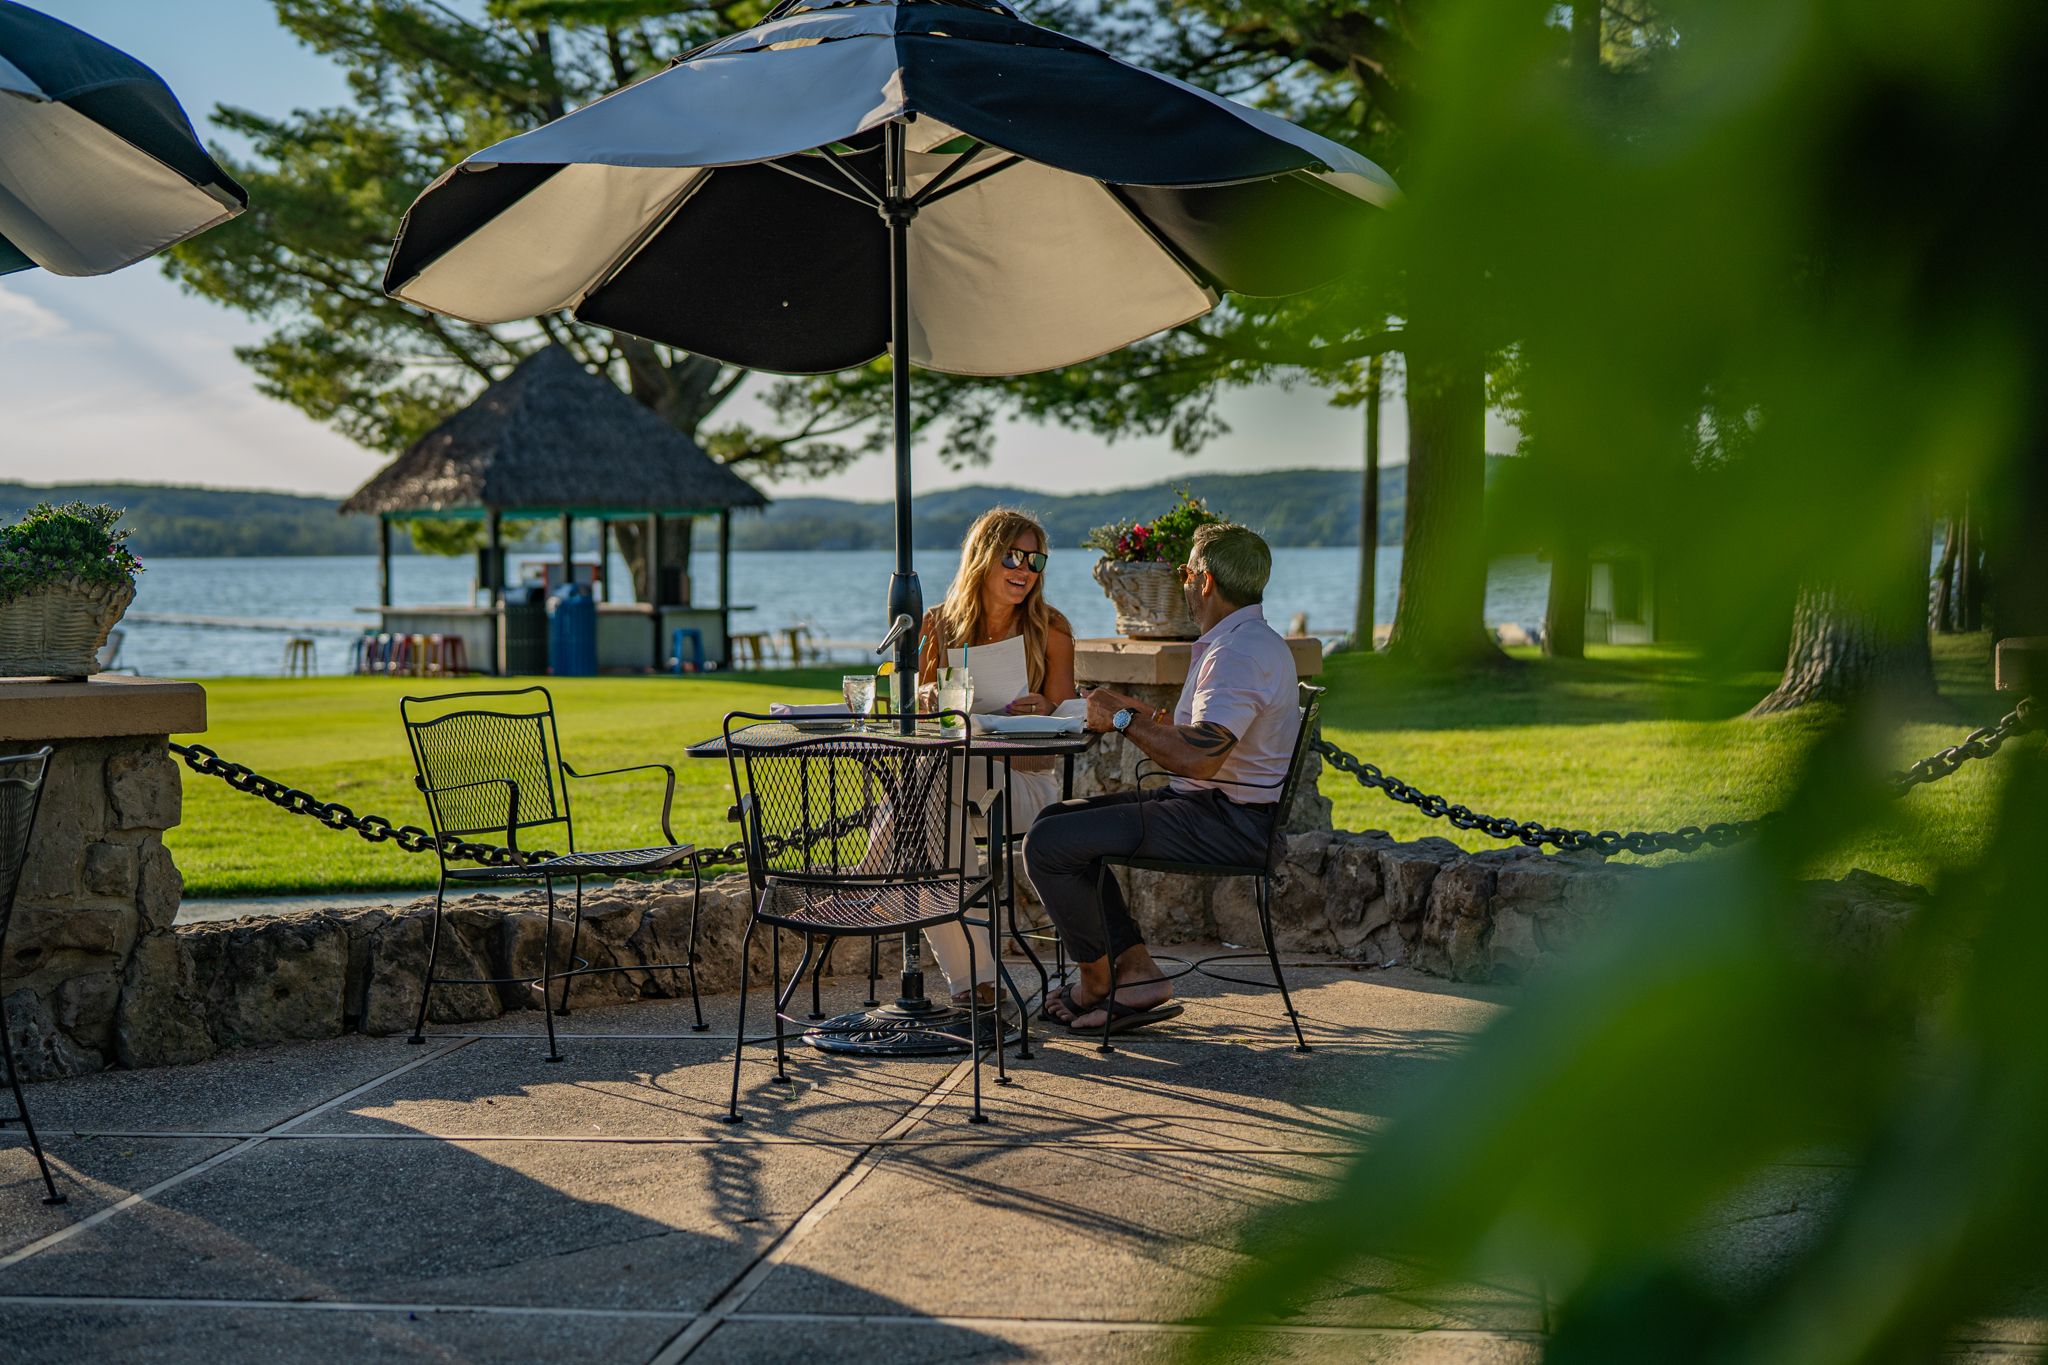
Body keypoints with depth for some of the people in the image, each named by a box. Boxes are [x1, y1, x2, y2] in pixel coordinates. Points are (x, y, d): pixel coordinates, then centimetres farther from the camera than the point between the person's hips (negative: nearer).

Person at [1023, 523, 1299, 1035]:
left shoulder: (1241, 652, -20)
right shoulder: (1238, 641, 16)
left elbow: (1199, 759, -29)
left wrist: (1124, 720, -16)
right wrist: (1141, 714, 9)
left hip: (1228, 823, -11)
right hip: (1211, 806, 11)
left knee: (1048, 845, -14)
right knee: (1058, 819, 14)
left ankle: (1097, 981, 5)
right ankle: (1134, 969, 7)